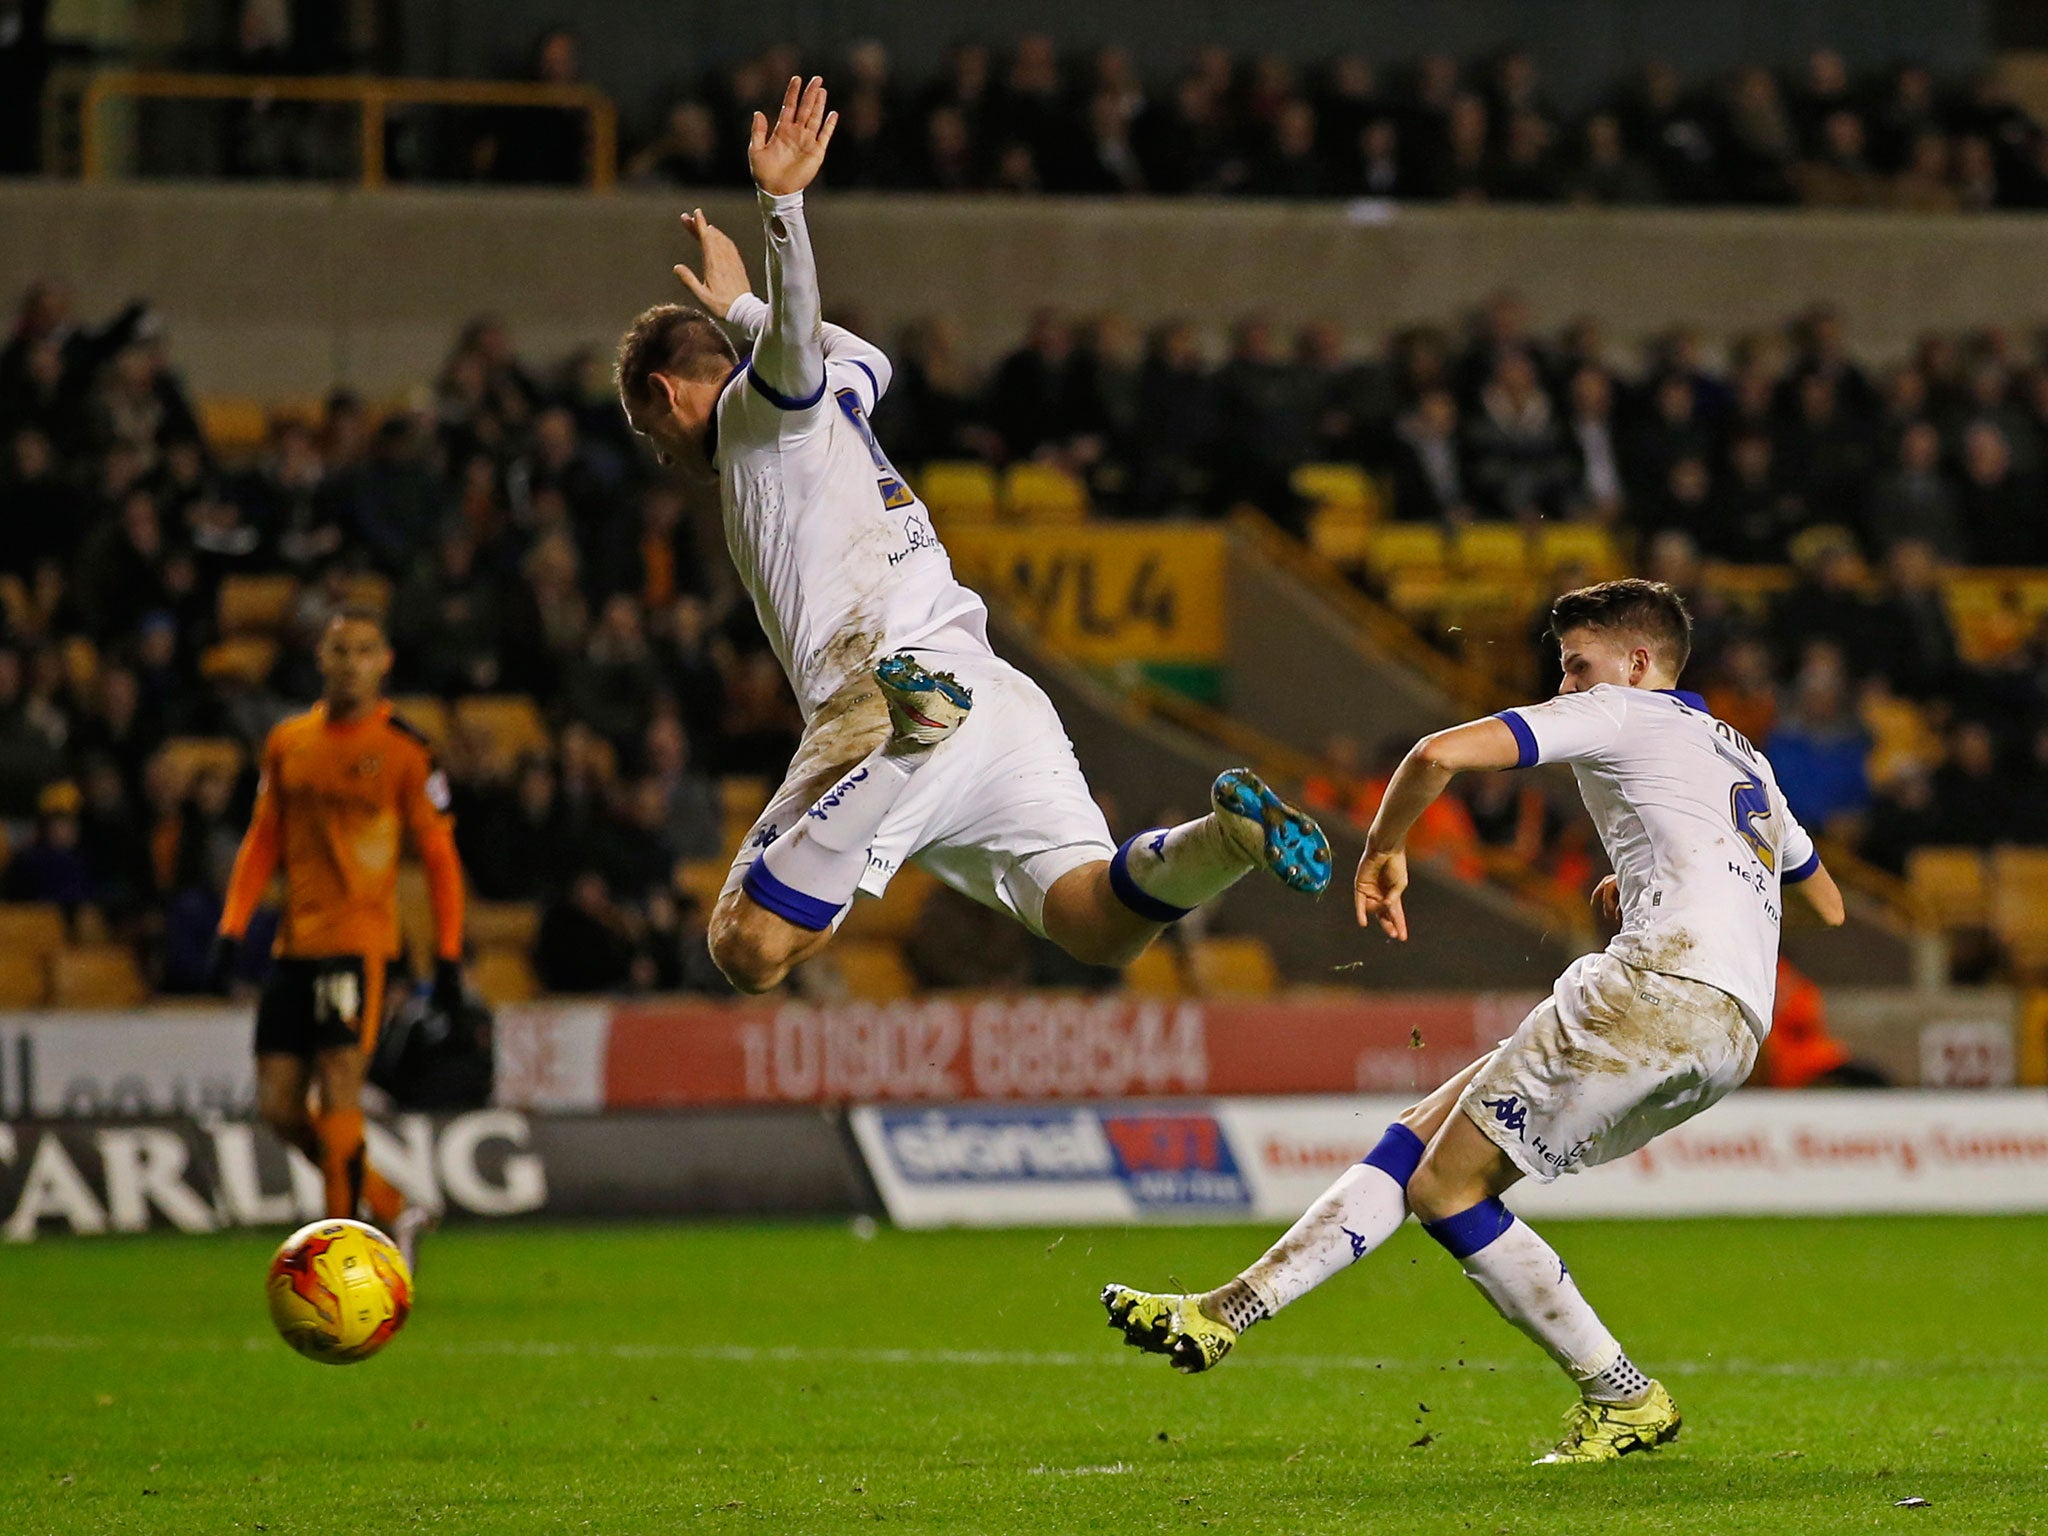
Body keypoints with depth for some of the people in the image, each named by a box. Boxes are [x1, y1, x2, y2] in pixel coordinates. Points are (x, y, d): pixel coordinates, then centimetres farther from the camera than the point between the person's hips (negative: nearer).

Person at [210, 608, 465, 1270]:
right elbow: (263, 842, 17)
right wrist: (232, 928, 8)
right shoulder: (287, 742, 12)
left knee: (339, 1087, -15)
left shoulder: (404, 750, -3)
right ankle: (393, 1211, 18)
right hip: (294, 942, 6)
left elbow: (439, 855, -1)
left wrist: (448, 957, -5)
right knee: (279, 1104, 2)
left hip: (360, 938, -6)